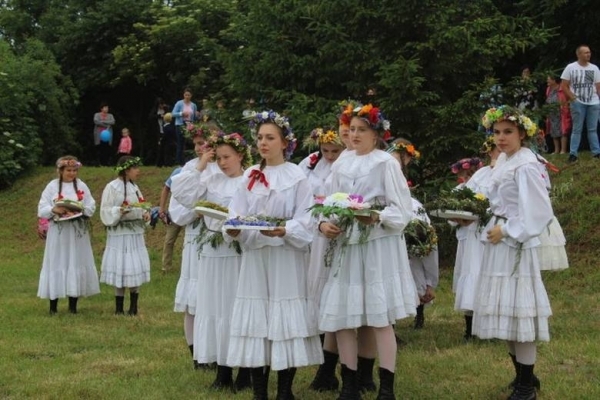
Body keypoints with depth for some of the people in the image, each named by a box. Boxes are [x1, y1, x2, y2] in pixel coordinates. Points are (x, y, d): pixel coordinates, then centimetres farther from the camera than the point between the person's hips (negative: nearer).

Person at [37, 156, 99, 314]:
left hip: (77, 233, 2)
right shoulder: (52, 186, 0)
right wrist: (55, 210, -22)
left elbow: (92, 206, 3)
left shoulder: (81, 186, 6)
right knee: (56, 264, -1)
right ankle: (53, 305, 4)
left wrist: (80, 210, -16)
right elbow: (42, 210, -4)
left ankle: (73, 304, 12)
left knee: (77, 263, 3)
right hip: (58, 232, -2)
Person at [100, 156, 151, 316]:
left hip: (135, 234, 6)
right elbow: (106, 212, -11)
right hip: (120, 235, -6)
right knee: (121, 270, -3)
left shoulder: (134, 187, 12)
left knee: (136, 269, 4)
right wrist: (120, 211, -27)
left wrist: (145, 214, -4)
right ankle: (119, 308, 6)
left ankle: (133, 307, 12)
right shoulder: (112, 187, -8)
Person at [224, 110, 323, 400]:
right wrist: (233, 230, -16)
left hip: (287, 256, -4)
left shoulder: (297, 177, -1)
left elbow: (305, 221, -7)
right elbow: (237, 214, 5)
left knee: (286, 320, -3)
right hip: (255, 255, 4)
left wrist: (283, 231, -24)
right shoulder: (249, 177, 11)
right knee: (255, 319, 2)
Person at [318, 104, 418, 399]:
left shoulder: (387, 163, -3)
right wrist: (324, 224, -9)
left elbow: (402, 209, -7)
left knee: (380, 319, -3)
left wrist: (377, 217, -25)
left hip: (379, 247, -5)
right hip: (346, 246, 5)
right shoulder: (341, 165, 12)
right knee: (341, 318, 3)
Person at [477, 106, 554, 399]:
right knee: (505, 311, 14)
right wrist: (495, 227, 9)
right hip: (499, 244, 10)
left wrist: (507, 231, -16)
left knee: (517, 310, -5)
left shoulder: (525, 166, -17)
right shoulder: (503, 161, 12)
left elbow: (538, 212, -22)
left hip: (515, 246, -10)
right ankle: (522, 375, 27)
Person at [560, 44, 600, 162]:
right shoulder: (570, 68, -2)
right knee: (577, 129, -1)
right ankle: (573, 154, 2)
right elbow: (564, 86, -2)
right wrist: (572, 97, -8)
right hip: (578, 103, -3)